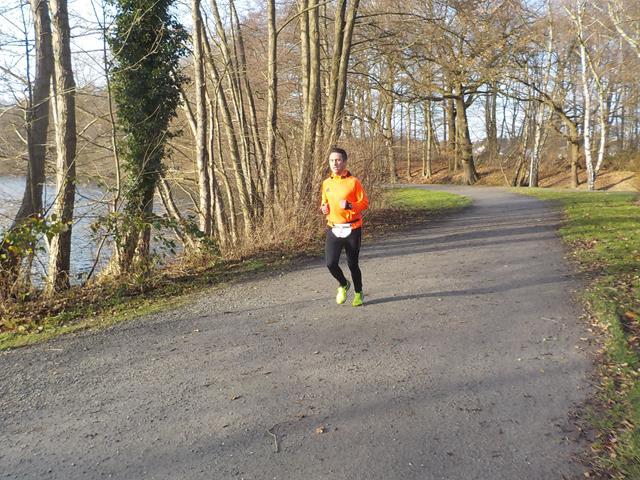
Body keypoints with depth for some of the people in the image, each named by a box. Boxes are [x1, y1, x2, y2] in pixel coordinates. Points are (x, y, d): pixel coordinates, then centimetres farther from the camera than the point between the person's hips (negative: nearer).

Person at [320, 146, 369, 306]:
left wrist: (349, 205, -22)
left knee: (352, 264, 6)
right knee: (331, 263, -9)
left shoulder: (353, 182, -7)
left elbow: (365, 203, -5)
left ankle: (359, 293, 30)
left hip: (352, 229, -3)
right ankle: (343, 285, 23)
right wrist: (324, 208, 0)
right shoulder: (326, 183, 7)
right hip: (333, 229, 3)